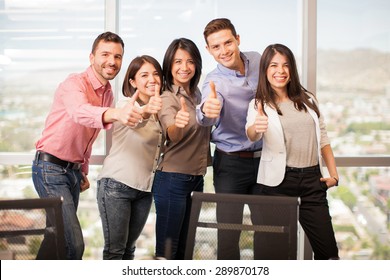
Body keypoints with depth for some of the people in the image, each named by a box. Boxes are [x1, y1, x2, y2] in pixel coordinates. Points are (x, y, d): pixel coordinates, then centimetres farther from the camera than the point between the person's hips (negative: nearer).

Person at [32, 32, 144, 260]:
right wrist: (116, 113, -61)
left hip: (73, 170, 9)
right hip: (50, 168, -9)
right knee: (73, 243, -17)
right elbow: (80, 112, -42)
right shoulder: (75, 84, -18)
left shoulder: (108, 94, 9)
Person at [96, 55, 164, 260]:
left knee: (129, 247, 14)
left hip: (145, 189, 6)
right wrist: (146, 110, -59)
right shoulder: (126, 104, -12)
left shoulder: (159, 110, 8)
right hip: (117, 185, -6)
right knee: (115, 249, -5)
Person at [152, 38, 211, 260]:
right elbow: (173, 136, -33)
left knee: (183, 249, 15)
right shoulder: (167, 99, -13)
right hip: (173, 180, -8)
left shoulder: (197, 94, 8)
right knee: (167, 250, -7)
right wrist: (178, 124, -55)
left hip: (196, 179, 8)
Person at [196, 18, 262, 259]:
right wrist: (206, 111, -61)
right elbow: (207, 117, -38)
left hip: (264, 158, 4)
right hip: (231, 163, -4)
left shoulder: (258, 60, -2)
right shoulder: (214, 82, -16)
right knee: (228, 232, -4)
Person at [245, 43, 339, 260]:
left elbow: (323, 137, 17)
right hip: (277, 182, -3)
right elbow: (251, 136, -22)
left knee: (328, 249, 2)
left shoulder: (308, 99, 12)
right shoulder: (259, 104, -1)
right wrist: (256, 128, -46)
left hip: (312, 179, 4)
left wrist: (334, 174, 9)